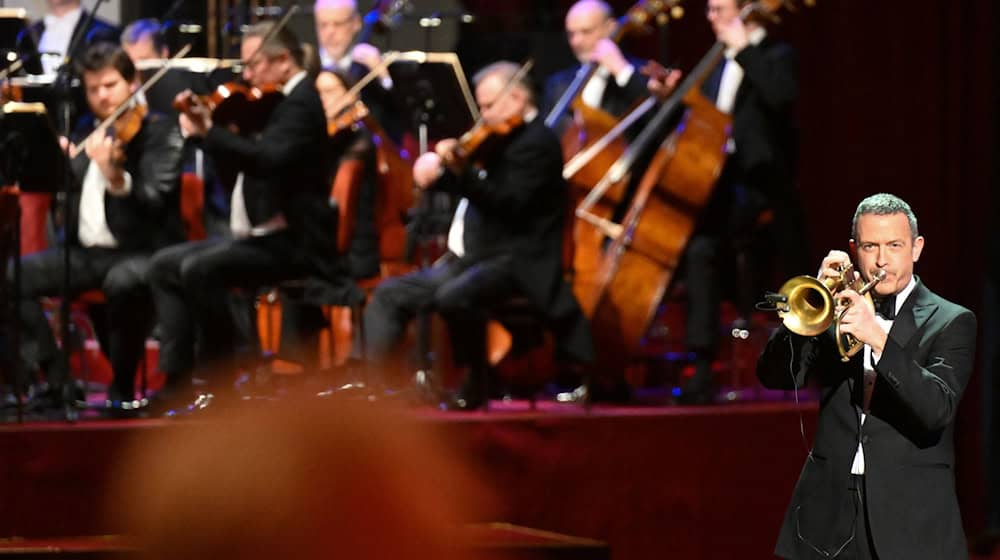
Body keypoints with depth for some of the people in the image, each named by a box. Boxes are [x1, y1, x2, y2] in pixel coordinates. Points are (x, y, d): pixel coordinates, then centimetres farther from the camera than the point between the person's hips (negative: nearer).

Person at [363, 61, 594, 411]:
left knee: (452, 296, -36)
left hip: (512, 262, -10)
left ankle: (473, 386, -19)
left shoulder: (537, 142, -10)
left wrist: (460, 173, -34)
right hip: (470, 258, 10)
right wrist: (435, 174, 0)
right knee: (391, 294, 4)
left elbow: (510, 203, -23)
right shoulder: (500, 141, 19)